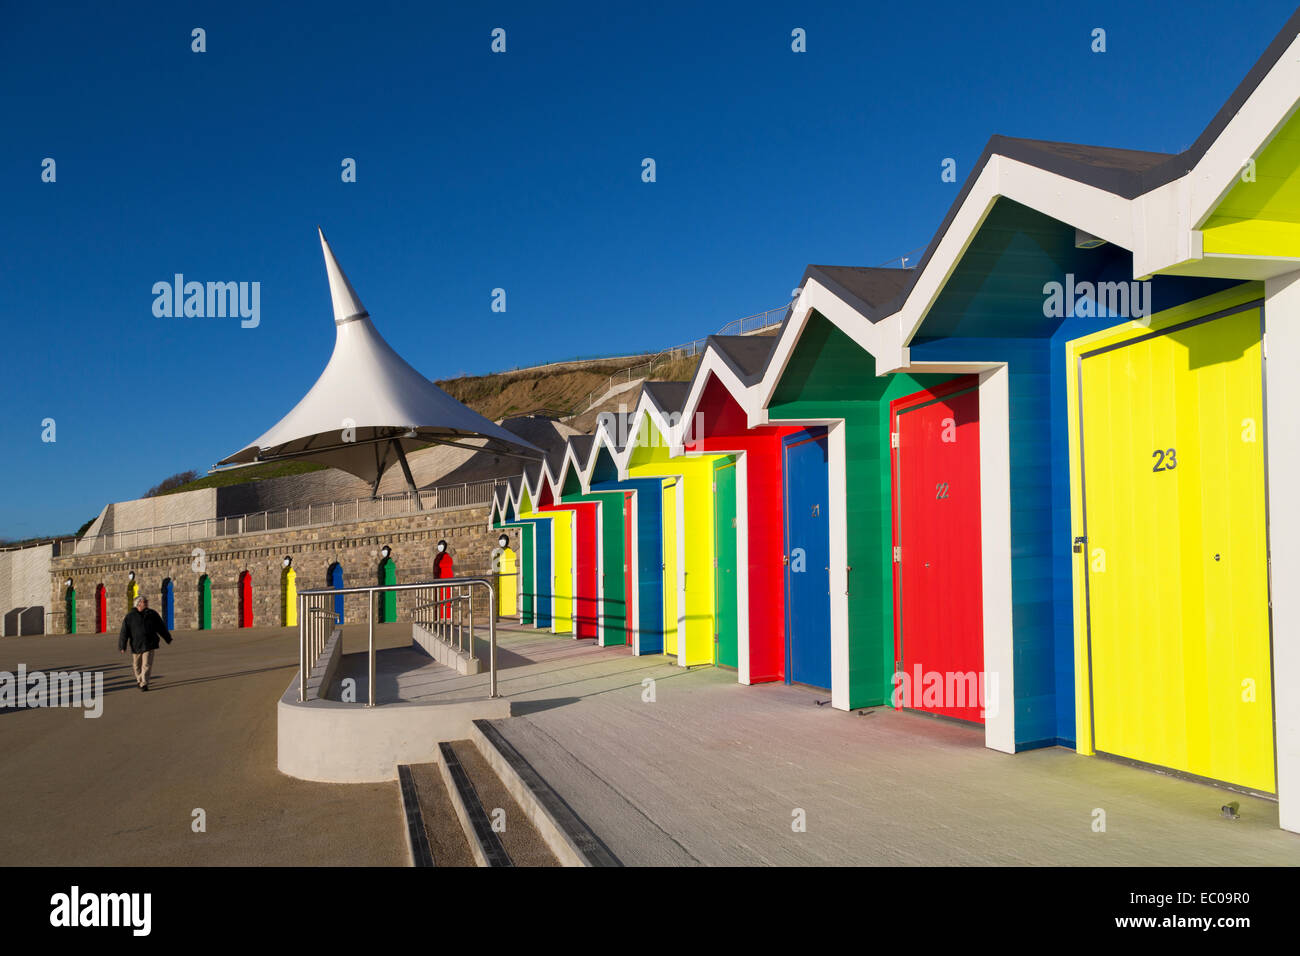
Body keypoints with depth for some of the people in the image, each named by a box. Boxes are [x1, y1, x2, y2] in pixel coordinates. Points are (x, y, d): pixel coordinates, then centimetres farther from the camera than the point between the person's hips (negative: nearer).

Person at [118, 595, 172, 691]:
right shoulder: (130, 616, -4)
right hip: (136, 645, 0)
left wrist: (168, 639, 18)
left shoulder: (152, 614, 3)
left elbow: (161, 627, 12)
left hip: (149, 644, 0)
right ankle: (139, 679, 39)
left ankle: (144, 684, -7)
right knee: (137, 665, 14)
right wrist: (122, 646, -6)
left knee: (147, 665, -9)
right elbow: (124, 632, -3)